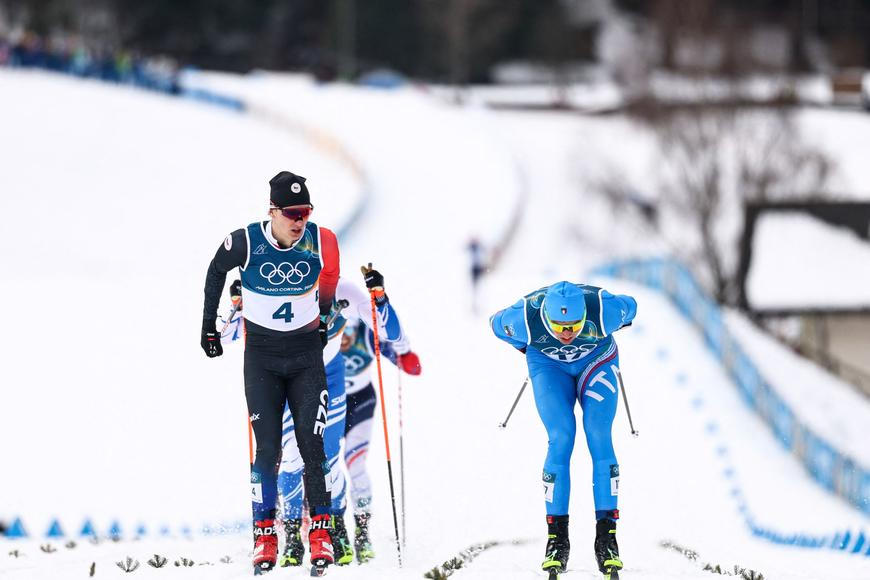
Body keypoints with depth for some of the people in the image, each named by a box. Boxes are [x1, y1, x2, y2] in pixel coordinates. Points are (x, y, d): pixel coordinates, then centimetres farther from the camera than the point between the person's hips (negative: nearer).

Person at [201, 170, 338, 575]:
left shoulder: (322, 242, -11)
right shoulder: (244, 243, -14)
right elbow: (216, 272, 8)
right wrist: (208, 326, 13)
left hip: (306, 354, 1)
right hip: (261, 356, -1)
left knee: (312, 445, -5)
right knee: (267, 448, -6)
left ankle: (321, 531, 1)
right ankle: (264, 536, 1)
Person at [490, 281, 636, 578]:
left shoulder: (603, 311, -36)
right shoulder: (525, 319, -34)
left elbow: (629, 306, -11)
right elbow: (496, 323, -10)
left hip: (597, 360, 0)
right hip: (549, 364, 0)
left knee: (599, 437, -16)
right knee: (561, 439, -18)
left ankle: (606, 536, -15)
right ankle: (557, 537, -13)